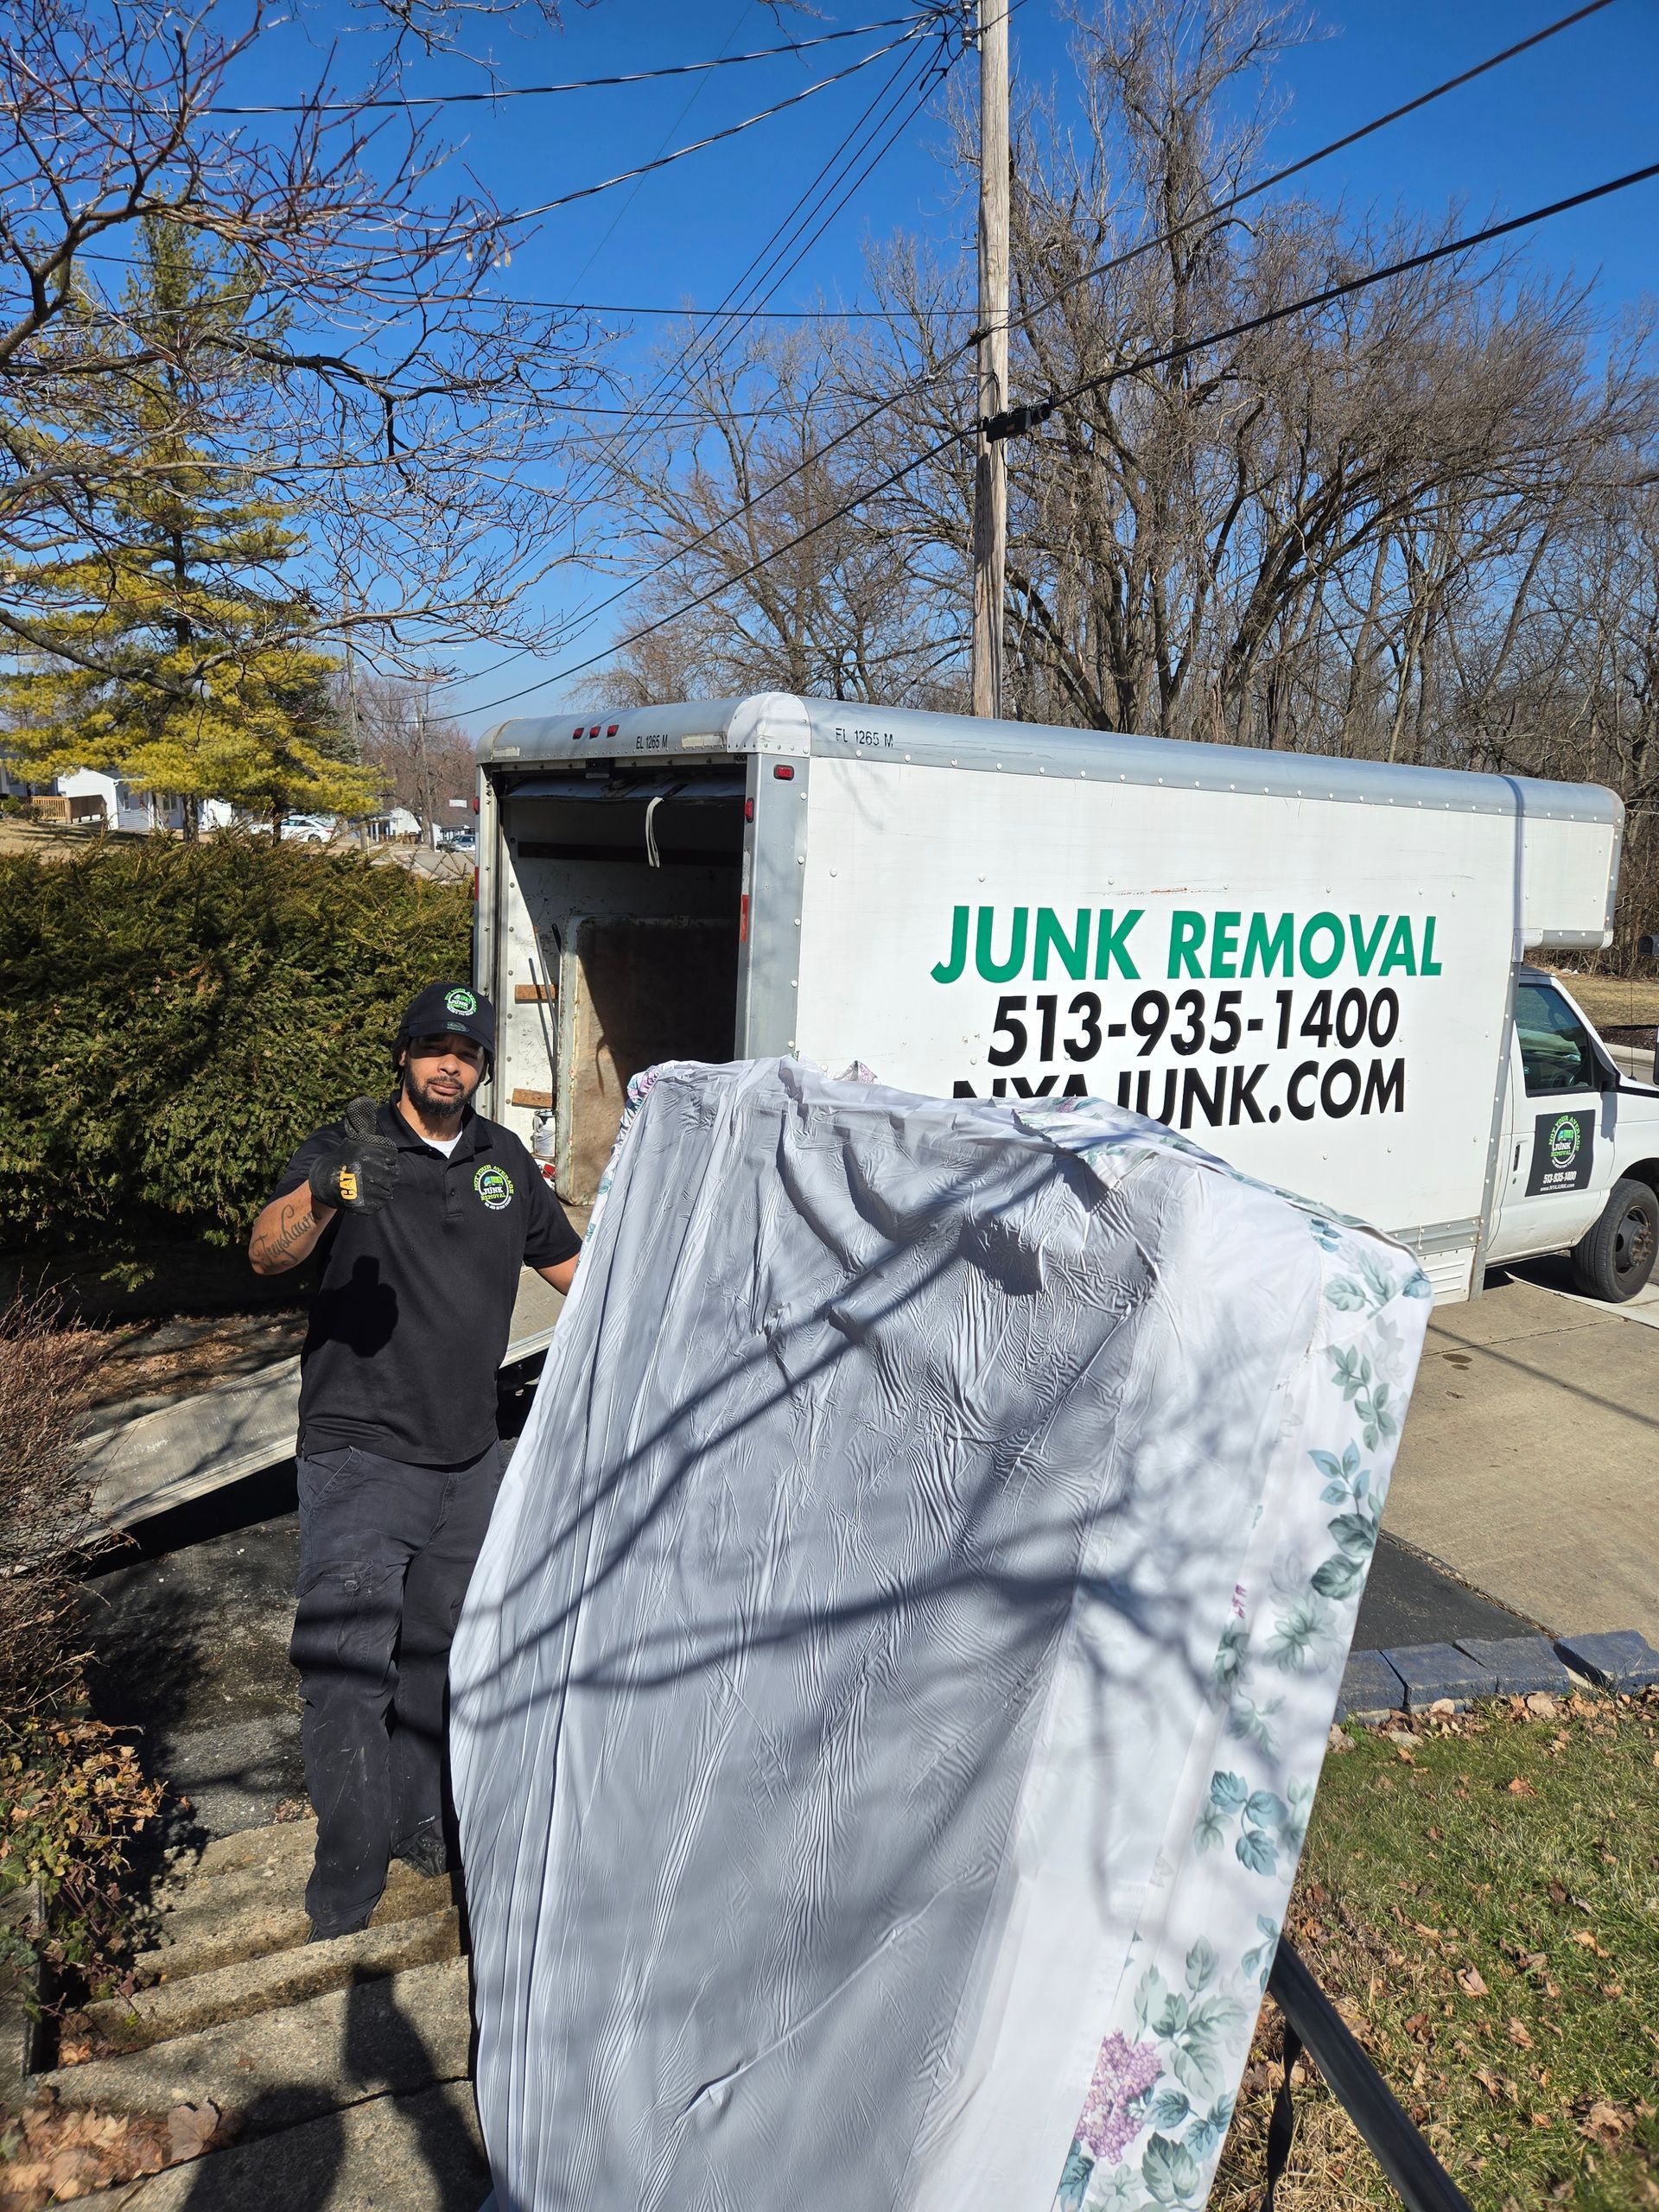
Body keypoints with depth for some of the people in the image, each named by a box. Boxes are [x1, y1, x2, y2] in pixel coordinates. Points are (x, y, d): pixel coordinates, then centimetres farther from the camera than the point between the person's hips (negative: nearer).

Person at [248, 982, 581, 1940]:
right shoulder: (347, 1148, -8)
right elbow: (267, 1251, -26)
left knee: (438, 1648, 17)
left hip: (470, 1457, 5)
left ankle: (415, 1819, 35)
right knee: (347, 1662, -4)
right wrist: (325, 1193, -46)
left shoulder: (503, 1158, 8)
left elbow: (567, 1259, 21)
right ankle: (348, 1875, 12)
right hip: (360, 1455, -5)